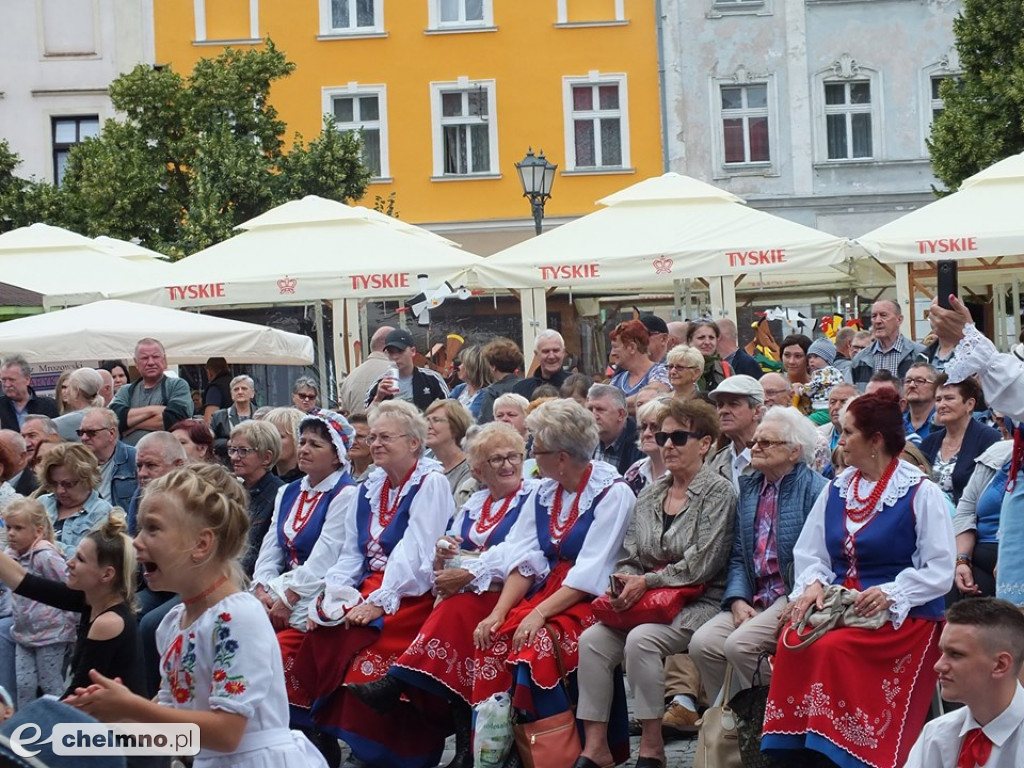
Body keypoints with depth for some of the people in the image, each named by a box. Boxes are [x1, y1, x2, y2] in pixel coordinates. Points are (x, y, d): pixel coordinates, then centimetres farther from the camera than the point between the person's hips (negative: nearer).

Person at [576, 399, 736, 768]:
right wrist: (620, 583, -8)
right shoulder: (650, 495, 16)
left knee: (640, 640, -32)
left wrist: (647, 582, -15)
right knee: (592, 639, -18)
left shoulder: (718, 492, -4)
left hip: (698, 602, -6)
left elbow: (702, 564, -13)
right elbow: (630, 554, 14)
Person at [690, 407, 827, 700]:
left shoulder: (815, 489, -6)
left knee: (739, 644, -26)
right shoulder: (748, 487, 16)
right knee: (702, 643, -16)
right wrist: (737, 600, -3)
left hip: (793, 599, -6)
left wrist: (793, 607, -18)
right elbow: (738, 555, 13)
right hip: (753, 600, 6)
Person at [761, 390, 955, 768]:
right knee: (792, 643, -26)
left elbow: (940, 571, -8)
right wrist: (813, 583, -7)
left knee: (832, 650, -32)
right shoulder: (838, 489, 14)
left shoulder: (921, 493, -4)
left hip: (903, 615, -5)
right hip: (839, 605, 5)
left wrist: (891, 593, -21)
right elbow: (809, 552, 14)